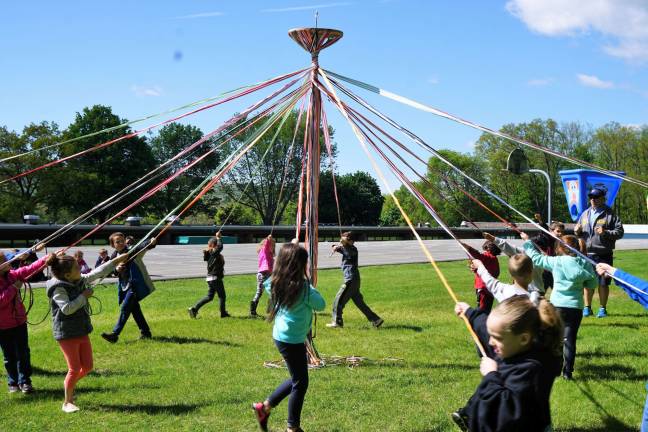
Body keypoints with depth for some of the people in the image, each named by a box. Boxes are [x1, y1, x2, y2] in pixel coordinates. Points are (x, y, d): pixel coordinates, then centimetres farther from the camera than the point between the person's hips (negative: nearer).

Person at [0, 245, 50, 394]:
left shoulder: (12, 275, 1)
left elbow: (29, 269, -5)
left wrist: (46, 259, -17)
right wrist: (13, 288, -23)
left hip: (19, 321, 4)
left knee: (23, 353, 5)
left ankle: (24, 381, 14)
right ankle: (13, 383, 23)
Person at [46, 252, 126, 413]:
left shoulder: (81, 280, 3)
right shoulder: (58, 288, -19)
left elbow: (98, 272, 10)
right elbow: (67, 308, -28)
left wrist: (117, 260, 9)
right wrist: (83, 296, -19)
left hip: (82, 332, 7)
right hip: (67, 334, -7)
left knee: (87, 366, 10)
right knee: (75, 368, -3)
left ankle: (70, 383, 38)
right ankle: (67, 402, 15)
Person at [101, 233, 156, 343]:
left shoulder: (131, 251, -12)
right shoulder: (115, 256, 6)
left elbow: (142, 247, -31)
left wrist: (151, 243, -53)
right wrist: (116, 269, -9)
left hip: (135, 285, -7)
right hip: (124, 286, 7)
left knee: (125, 308, -11)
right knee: (134, 309, 13)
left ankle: (114, 334, -10)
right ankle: (145, 332, 24)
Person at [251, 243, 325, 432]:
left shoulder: (276, 283, -1)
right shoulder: (302, 287, -21)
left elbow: (267, 285, 23)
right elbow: (320, 304, -7)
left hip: (281, 336, 8)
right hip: (293, 340, -8)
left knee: (297, 378, 23)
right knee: (300, 383, 7)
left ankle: (264, 407, 28)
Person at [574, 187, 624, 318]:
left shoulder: (610, 215, -3)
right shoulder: (585, 214, 12)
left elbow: (619, 232, -7)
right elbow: (579, 233, 21)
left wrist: (606, 232, -21)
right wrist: (577, 231, -2)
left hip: (604, 254, -4)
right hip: (587, 254, 4)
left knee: (603, 283, 4)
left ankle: (603, 308, 15)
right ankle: (587, 308, 21)